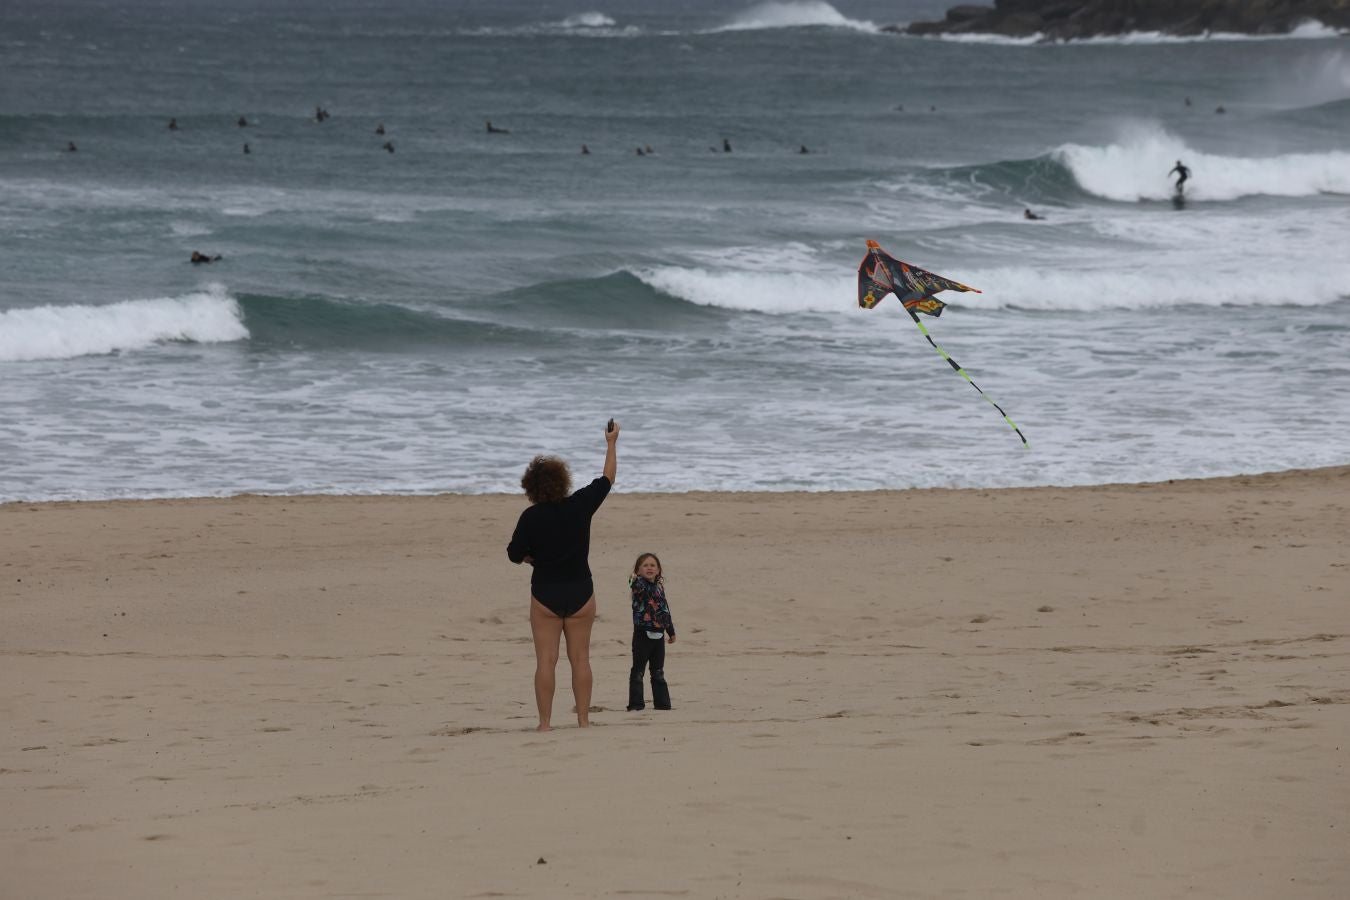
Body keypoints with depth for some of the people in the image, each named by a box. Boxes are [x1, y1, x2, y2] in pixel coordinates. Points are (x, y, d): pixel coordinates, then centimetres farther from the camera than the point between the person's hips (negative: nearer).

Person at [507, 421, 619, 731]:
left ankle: (545, 722, -2)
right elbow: (607, 480, 9)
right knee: (580, 658, 8)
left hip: (545, 594, -2)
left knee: (546, 660, 0)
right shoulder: (580, 505, -6)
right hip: (580, 592, 2)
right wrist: (611, 444, 21)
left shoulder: (531, 517, -10)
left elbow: (515, 554, -5)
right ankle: (583, 719, 7)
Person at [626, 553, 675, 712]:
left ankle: (662, 703, 18)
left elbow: (665, 610, 20)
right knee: (638, 670, -1)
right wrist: (635, 579, -56)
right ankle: (635, 704, 1)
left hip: (658, 634, 6)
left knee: (658, 673, 12)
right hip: (642, 633, -6)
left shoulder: (659, 587, 11)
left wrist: (671, 631, 25)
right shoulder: (639, 585, -7)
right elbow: (638, 587, -34)